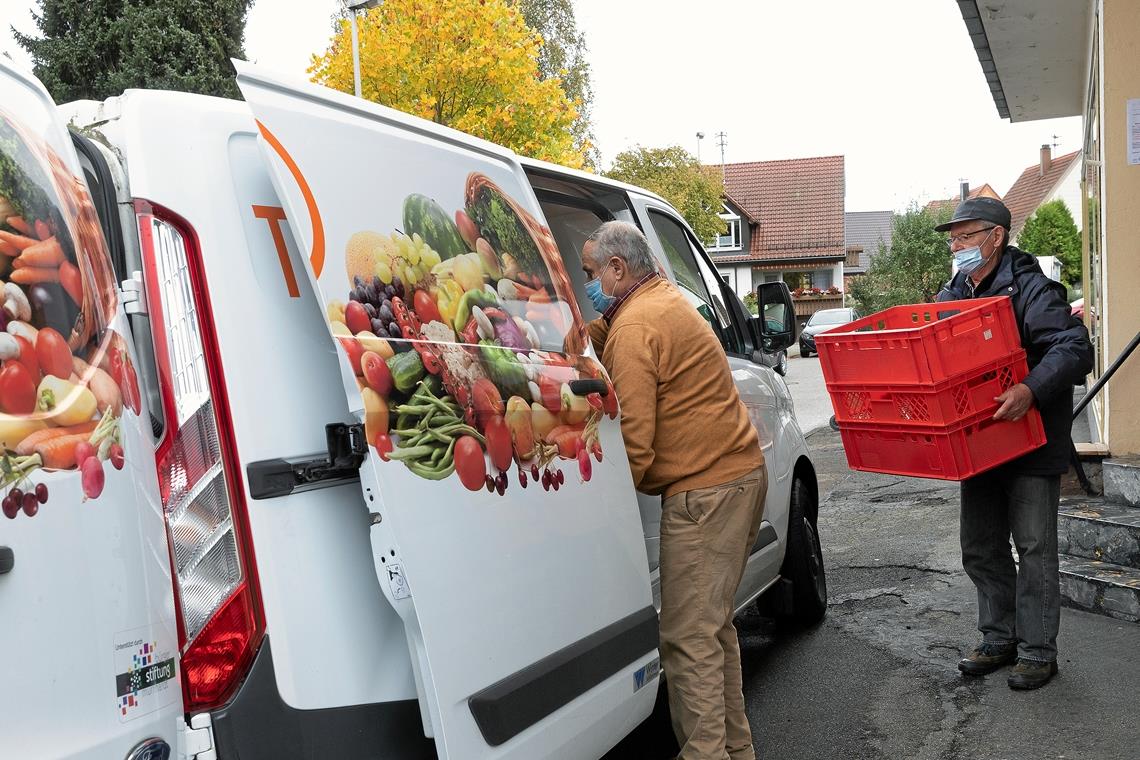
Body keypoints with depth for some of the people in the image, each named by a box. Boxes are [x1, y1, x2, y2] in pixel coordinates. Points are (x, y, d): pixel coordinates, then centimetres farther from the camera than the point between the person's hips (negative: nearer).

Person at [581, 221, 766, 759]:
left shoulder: (635, 327, -16)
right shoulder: (665, 299, 15)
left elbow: (634, 443, -19)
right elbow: (596, 344, 25)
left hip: (706, 489, -11)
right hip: (740, 473, 11)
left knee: (688, 638, -6)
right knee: (712, 625, 18)